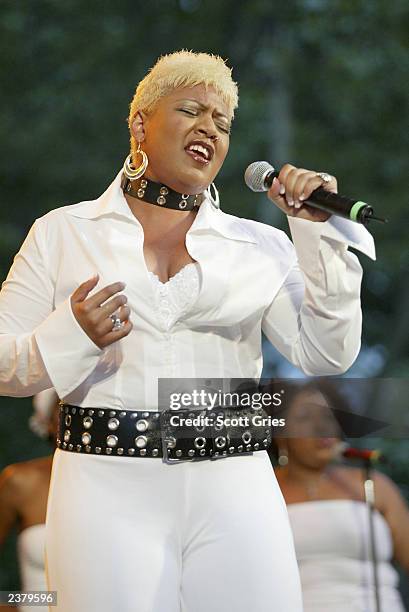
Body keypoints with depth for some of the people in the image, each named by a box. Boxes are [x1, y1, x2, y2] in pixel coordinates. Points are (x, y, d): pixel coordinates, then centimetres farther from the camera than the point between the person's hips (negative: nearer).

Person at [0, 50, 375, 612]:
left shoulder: (260, 245, 12)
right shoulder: (63, 233, 8)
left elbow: (325, 354, 3)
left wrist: (320, 230, -2)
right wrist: (72, 335, -14)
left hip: (233, 496, 2)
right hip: (107, 489, -1)